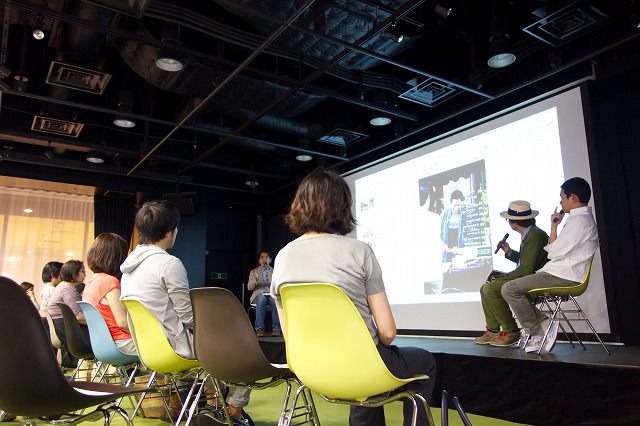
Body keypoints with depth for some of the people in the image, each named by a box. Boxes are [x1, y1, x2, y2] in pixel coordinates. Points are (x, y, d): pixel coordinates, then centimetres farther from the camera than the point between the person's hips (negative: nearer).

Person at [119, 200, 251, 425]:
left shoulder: (128, 265, 6)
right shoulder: (169, 263, -21)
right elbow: (189, 316, -20)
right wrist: (214, 324, 0)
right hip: (174, 346, -9)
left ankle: (212, 404, 30)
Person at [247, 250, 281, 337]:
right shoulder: (253, 271, 19)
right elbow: (249, 287, 6)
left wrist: (270, 278, -17)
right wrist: (255, 280, -16)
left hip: (272, 294, 1)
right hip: (259, 295, 0)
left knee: (275, 300, -36)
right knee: (262, 299, -37)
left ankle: (276, 328, -39)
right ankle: (259, 328, -43)